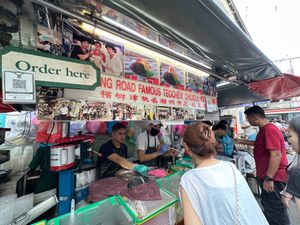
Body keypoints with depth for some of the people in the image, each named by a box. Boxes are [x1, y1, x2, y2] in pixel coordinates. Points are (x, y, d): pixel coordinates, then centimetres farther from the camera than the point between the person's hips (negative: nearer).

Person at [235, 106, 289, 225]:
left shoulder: (269, 129, -23)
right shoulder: (265, 129, 8)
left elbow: (276, 155, -28)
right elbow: (260, 144, 26)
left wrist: (269, 178, -26)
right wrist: (242, 141, 23)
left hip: (274, 177, -10)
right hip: (268, 176, 10)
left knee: (275, 208, 7)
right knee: (268, 205, 25)